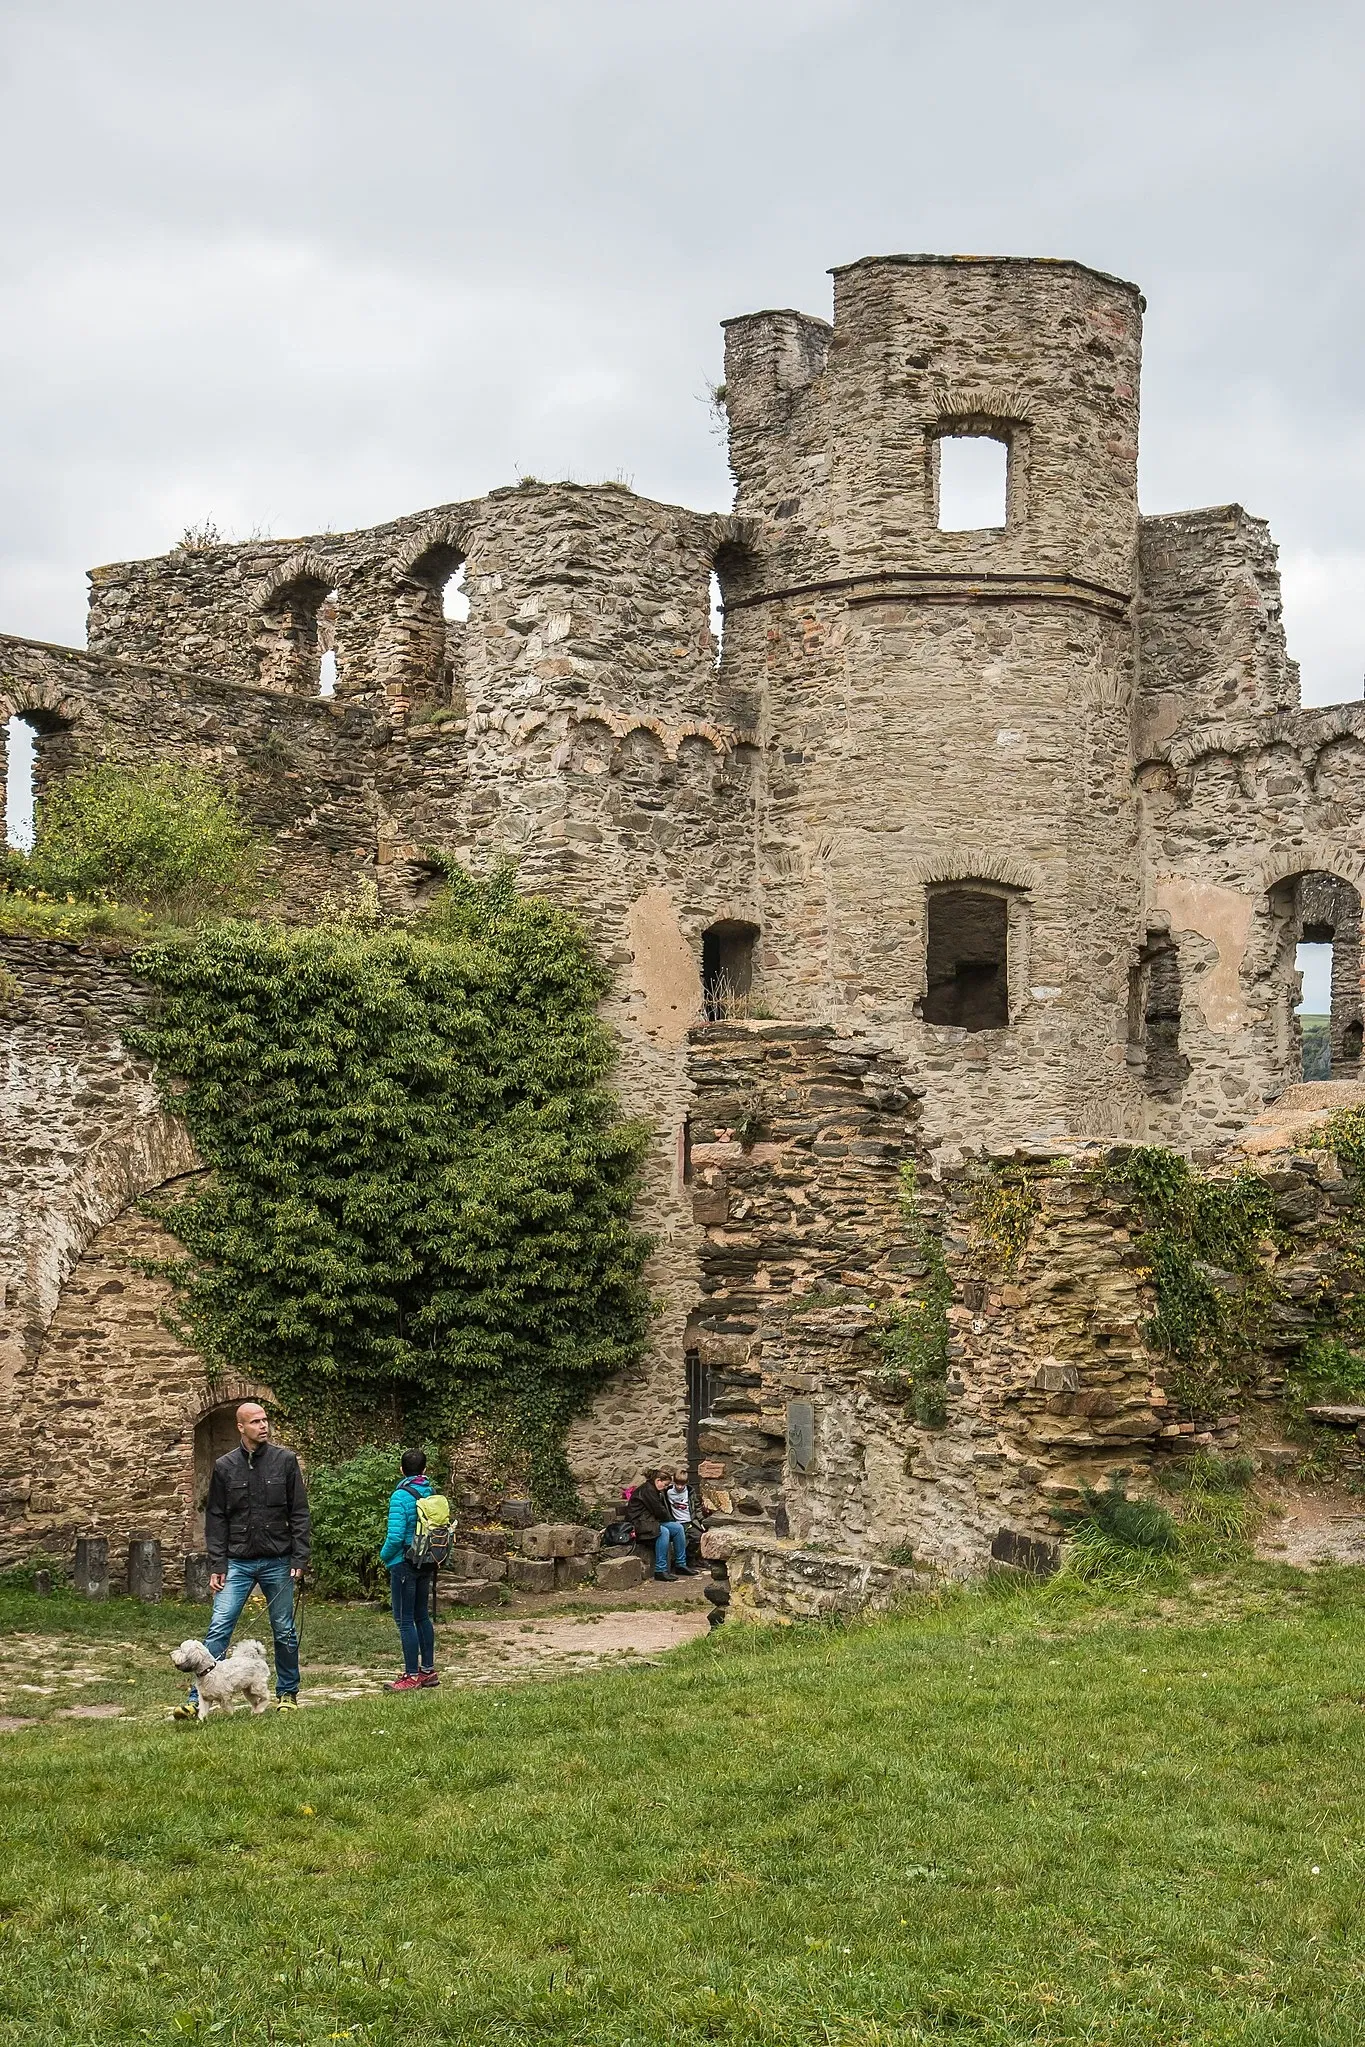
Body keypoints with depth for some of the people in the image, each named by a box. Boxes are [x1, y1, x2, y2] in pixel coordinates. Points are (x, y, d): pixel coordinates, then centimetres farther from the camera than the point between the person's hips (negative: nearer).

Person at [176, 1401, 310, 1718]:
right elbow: (216, 1520, 3)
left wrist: (299, 1558, -6)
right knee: (218, 1628, -8)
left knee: (284, 1632, 9)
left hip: (277, 1562, 0)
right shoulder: (225, 1467, 1)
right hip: (237, 1562, 0)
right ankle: (198, 1698, -7)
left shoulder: (285, 1460, 0)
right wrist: (216, 1566, -3)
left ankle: (288, 1692, 25)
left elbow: (299, 1513, 1)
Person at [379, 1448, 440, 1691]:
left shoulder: (401, 1496, -16)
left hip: (404, 1563, -7)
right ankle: (428, 1670, 23)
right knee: (422, 1616, 17)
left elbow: (395, 1536, -22)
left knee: (405, 1620, -1)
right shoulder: (431, 1494, 3)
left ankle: (412, 1676, 1)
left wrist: (384, 1556, -4)